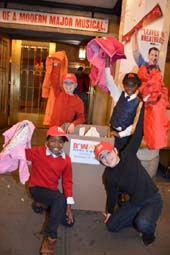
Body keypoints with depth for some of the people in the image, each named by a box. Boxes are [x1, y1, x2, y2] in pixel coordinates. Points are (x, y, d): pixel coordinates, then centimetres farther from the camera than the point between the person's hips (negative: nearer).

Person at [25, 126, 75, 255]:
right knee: (61, 199, -35)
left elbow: (67, 182, -2)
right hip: (37, 189, -5)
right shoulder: (37, 152, -16)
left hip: (52, 191, 6)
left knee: (69, 222, 4)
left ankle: (44, 204, 24)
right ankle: (50, 237, -18)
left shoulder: (66, 159, -5)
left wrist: (68, 206, -6)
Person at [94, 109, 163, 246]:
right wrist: (110, 212, 23)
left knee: (143, 224, -31)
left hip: (153, 200, -5)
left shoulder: (128, 155, -17)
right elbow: (112, 195, 9)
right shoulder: (108, 176, -8)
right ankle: (138, 218, 27)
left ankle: (149, 231, 7)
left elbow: (138, 134, -24)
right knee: (111, 226, 8)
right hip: (133, 203, 5)